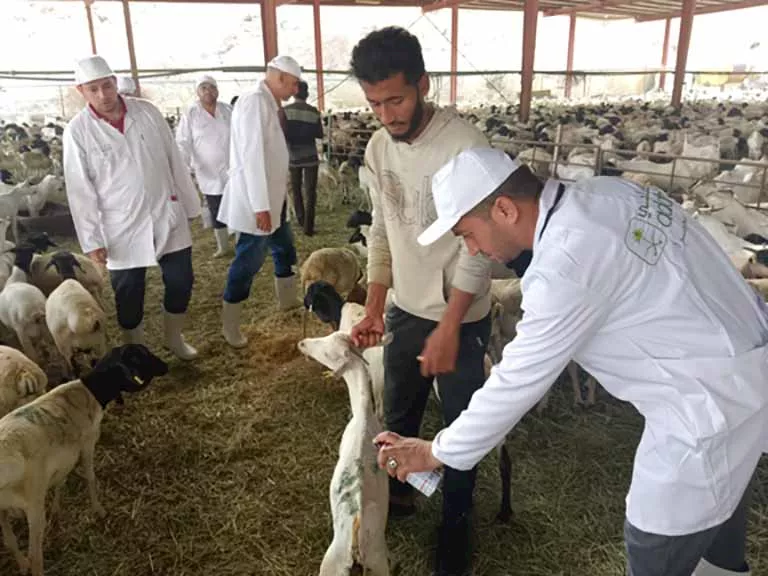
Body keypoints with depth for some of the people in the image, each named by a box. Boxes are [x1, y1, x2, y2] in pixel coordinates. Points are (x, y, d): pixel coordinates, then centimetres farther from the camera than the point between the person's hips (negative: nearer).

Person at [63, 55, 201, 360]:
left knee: (180, 281, 8)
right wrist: (91, 240, -7)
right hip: (123, 228, -2)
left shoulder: (147, 111, 0)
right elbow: (80, 190, -6)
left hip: (168, 215, 2)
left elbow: (174, 161, 5)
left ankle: (174, 337, 33)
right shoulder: (77, 130, -6)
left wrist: (190, 204, 7)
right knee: (129, 295, 7)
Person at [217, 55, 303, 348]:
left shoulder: (269, 104, 12)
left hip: (273, 197, 10)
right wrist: (260, 206, -24)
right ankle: (230, 325, 10)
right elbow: (251, 157, -23)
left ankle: (288, 299, 40)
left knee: (284, 249, 21)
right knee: (249, 260, -3)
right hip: (257, 200, -10)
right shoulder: (255, 102, -18)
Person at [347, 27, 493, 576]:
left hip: (461, 317, -6)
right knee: (398, 414, 22)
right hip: (406, 310, 6)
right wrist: (374, 308, 7)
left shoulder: (466, 145, -21)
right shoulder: (378, 148, 0)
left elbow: (479, 247, -20)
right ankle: (397, 492, 47)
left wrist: (448, 328, -20)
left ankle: (457, 522, 35)